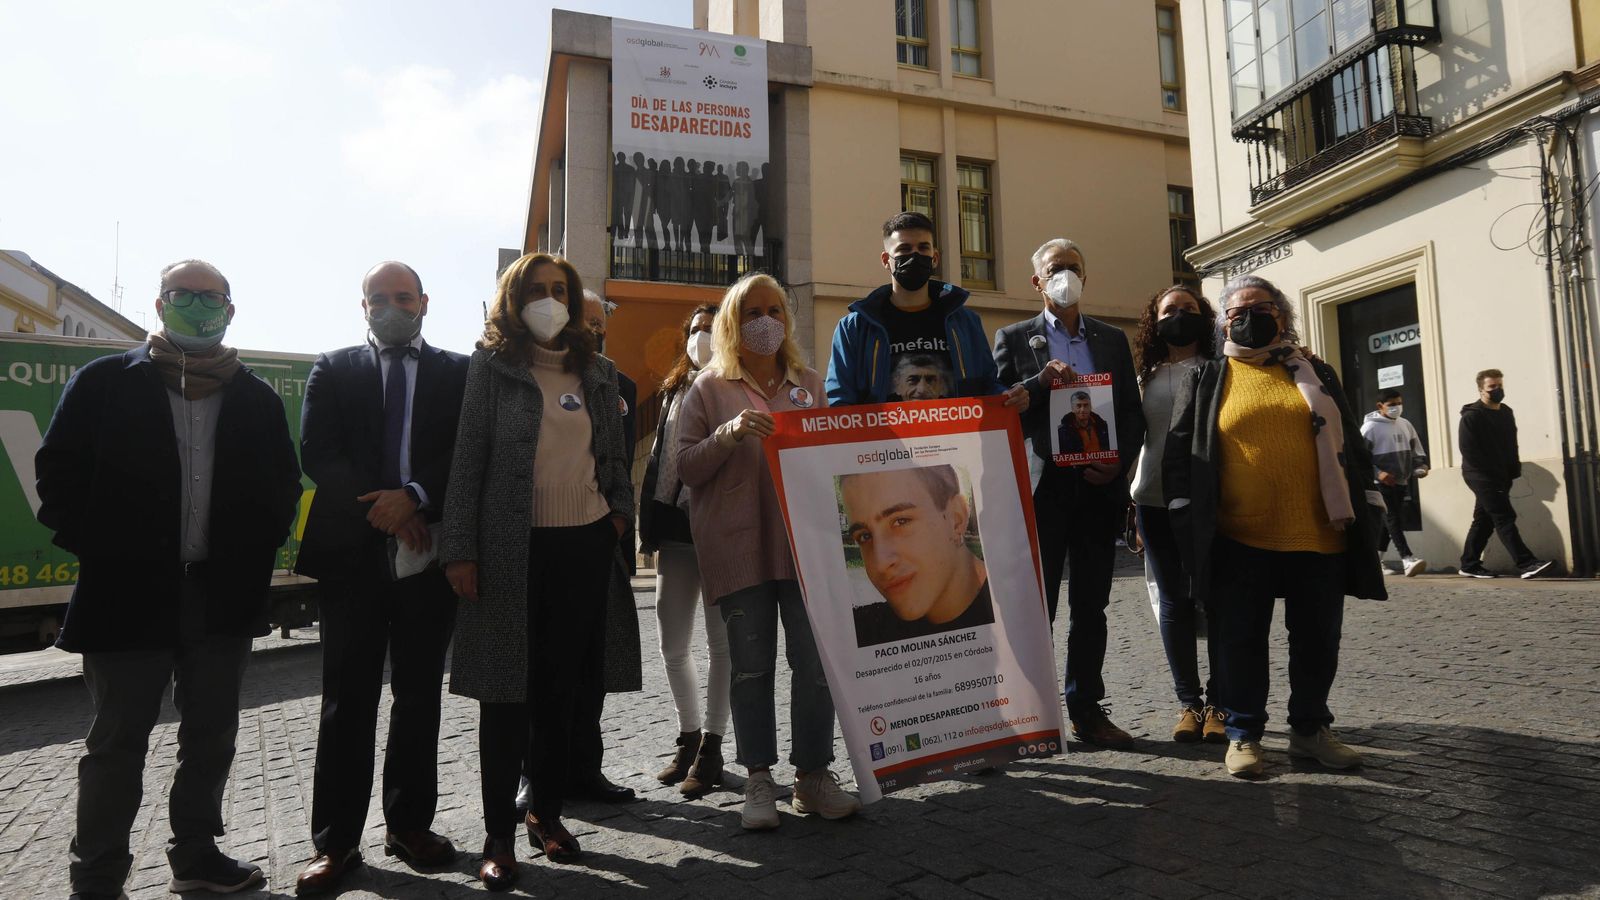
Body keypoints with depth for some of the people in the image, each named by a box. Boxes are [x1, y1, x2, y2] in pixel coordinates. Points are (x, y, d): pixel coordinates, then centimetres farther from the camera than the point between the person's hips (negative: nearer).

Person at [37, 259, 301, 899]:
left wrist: (256, 551, 0)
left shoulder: (256, 398, 7)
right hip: (129, 595, -3)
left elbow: (283, 484, 11)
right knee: (118, 741, 7)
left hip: (224, 598, 3)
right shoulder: (104, 383, 0)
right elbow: (59, 474, 0)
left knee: (212, 735, 13)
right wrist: (100, 551, -6)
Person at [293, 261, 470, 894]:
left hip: (429, 553, 1)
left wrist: (414, 498, -16)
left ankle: (409, 823, 24)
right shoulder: (333, 371, 8)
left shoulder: (459, 373, 7)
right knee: (348, 701, 4)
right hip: (353, 554, 0)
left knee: (418, 696, 10)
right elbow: (317, 453, -2)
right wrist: (383, 510, -11)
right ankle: (336, 841, 15)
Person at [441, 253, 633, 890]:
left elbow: (615, 453, 19)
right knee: (506, 692, 3)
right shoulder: (492, 366, 0)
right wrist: (460, 549, -10)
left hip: (585, 545, 4)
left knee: (562, 687, 12)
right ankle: (499, 834, 16)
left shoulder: (597, 372, 12)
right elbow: (468, 459, -5)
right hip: (511, 549, -3)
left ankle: (547, 811, 28)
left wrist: (620, 509, 5)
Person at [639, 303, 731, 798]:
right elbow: (657, 459, 16)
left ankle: (711, 747, 15)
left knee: (721, 642, 3)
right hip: (676, 531, 6)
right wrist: (649, 528, 9)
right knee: (672, 645, 10)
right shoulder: (673, 392, 16)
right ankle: (689, 736, 27)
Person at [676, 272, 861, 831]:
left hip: (805, 541, 2)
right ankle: (759, 781, 15)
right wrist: (729, 433, -15)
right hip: (739, 547, -2)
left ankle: (813, 775, 12)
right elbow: (686, 467, 2)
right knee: (751, 664, 3)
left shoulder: (809, 383, 15)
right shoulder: (710, 388, 7)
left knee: (817, 659, -2)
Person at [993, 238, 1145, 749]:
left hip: (1100, 486, 3)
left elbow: (1134, 414, 11)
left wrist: (1120, 461, -6)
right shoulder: (1014, 339, 6)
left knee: (1091, 607, 9)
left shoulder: (1113, 340, 15)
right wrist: (1041, 381, -17)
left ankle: (1087, 708, 19)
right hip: (1042, 486, -3)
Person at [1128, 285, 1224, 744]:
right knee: (1174, 600, 4)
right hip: (1157, 501, 2)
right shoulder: (1146, 379, 14)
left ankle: (1218, 704, 9)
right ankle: (1188, 702, 13)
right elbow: (1134, 439, 14)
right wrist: (1129, 501, 8)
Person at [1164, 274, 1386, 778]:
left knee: (1318, 641, 11)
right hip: (1239, 540, -2)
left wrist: (1364, 510, 8)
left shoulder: (1314, 373, 12)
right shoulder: (1208, 379, 5)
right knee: (1241, 642, 4)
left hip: (1319, 535, 3)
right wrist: (1189, 520, -4)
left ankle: (1310, 729, 28)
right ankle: (1243, 734, 18)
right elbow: (1180, 453, 3)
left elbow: (1349, 443, 14)